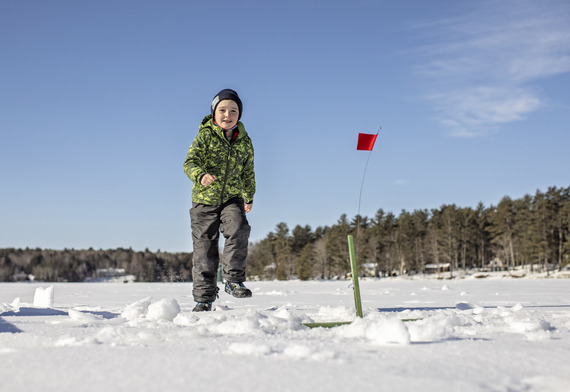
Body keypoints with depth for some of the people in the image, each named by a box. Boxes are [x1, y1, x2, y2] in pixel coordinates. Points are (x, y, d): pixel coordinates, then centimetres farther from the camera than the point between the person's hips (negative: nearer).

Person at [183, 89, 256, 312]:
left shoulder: (244, 142, 3)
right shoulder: (205, 136, -8)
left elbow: (248, 172, 17)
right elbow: (190, 163, -20)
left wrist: (249, 197, 27)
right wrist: (200, 175, -42)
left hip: (232, 198, 2)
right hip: (204, 200, -2)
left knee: (239, 231, -26)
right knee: (205, 249, 2)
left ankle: (233, 280, -10)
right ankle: (204, 297, 12)